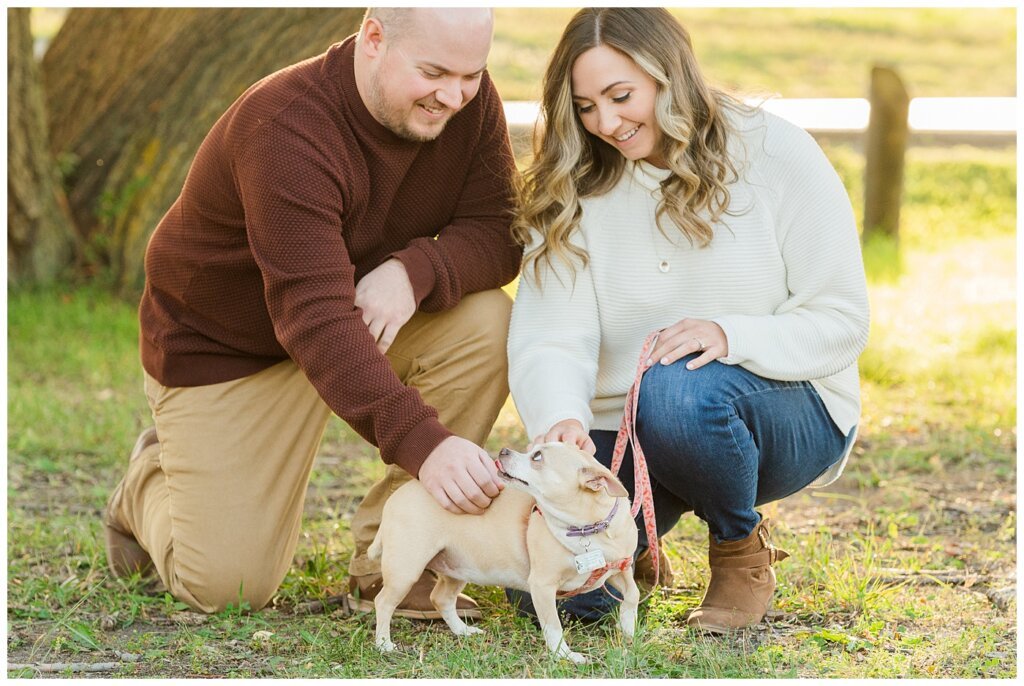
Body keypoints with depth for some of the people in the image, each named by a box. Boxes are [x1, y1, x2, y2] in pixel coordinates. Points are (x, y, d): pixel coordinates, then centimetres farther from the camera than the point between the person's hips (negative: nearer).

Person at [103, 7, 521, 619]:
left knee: (487, 321, -24)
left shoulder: (468, 99, -13)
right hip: (223, 348, -5)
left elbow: (499, 233, -14)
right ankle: (150, 482, 25)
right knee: (227, 586, -11)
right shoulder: (288, 131, -33)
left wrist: (415, 270, -38)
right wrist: (421, 442, -52)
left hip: (372, 315, 6)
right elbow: (313, 317, -41)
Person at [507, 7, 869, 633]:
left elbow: (842, 321, -9)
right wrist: (562, 419, -36)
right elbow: (547, 337, -13)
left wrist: (731, 335, -28)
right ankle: (637, 545, 19)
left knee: (675, 388, -38)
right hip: (628, 434, 3)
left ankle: (744, 549, -7)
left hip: (791, 414, -3)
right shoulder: (572, 193, 0)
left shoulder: (775, 153, -9)